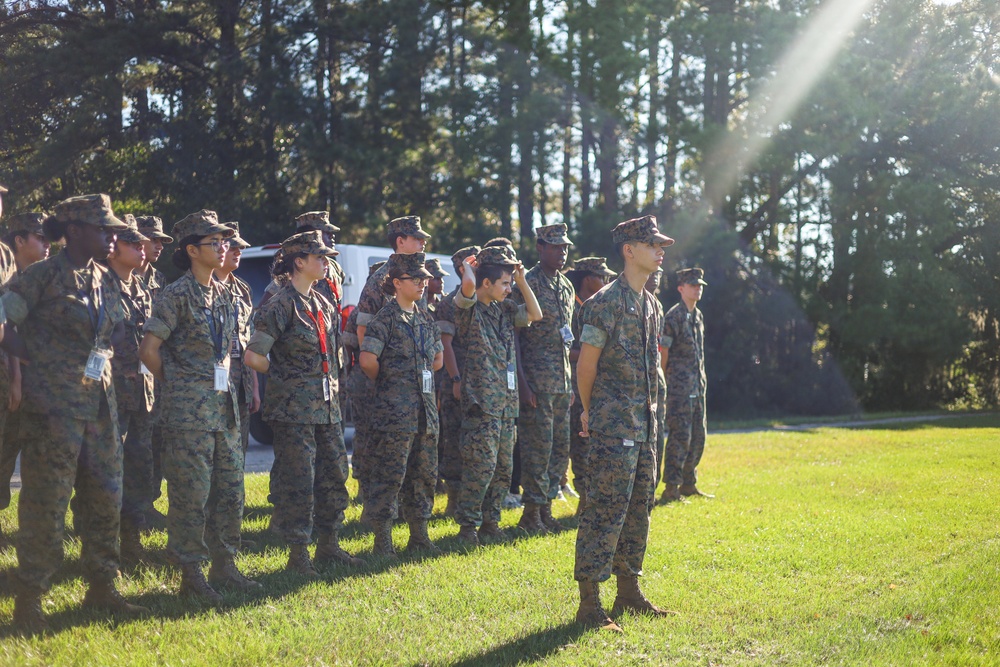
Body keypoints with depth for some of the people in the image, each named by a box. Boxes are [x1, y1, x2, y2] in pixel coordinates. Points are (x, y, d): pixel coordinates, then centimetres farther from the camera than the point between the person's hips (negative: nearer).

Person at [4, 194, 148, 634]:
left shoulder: (107, 282, 13)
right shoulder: (43, 276, -8)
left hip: (100, 405, 7)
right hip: (53, 407, -7)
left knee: (105, 498, 10)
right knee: (45, 503, -4)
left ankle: (102, 586, 22)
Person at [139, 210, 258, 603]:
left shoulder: (222, 294, 14)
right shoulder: (177, 295, -9)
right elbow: (149, 350, -12)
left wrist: (225, 385, 13)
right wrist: (178, 385, -2)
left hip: (224, 405, 8)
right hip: (189, 409, -8)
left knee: (230, 490, 10)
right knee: (191, 493, -4)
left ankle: (224, 566, 20)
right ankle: (191, 574, 4)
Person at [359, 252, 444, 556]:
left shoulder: (426, 319, 14)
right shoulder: (386, 319, -8)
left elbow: (438, 359, 24)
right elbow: (368, 360, -17)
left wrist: (418, 376, 12)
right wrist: (387, 382, -2)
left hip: (426, 409, 8)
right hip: (395, 411, -7)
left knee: (424, 473, 12)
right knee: (390, 474, -5)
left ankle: (419, 533, 22)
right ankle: (383, 539, 2)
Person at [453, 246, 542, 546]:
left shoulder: (505, 309, 15)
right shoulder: (469, 308, -8)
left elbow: (535, 314, 12)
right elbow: (468, 284, -27)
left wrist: (522, 280, 8)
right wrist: (468, 265, -5)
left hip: (507, 401, 8)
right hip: (481, 402, -8)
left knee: (503, 466, 11)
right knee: (481, 465, -10)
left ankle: (490, 521, 21)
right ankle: (467, 525, 1)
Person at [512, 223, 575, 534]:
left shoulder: (566, 286, 15)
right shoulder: (527, 284, -8)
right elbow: (513, 335, -12)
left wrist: (572, 379, 17)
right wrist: (522, 381, -18)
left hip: (563, 380, 8)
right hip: (537, 379, -8)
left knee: (561, 447, 9)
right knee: (538, 446, -5)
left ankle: (546, 507, 18)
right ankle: (531, 512, 3)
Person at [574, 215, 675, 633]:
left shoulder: (649, 304, 14)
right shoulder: (605, 303, -13)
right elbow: (586, 364, -10)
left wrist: (648, 410, 18)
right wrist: (590, 412, 1)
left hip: (644, 425, 9)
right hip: (614, 428, -9)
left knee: (638, 509, 13)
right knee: (605, 511, -8)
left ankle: (629, 591, 24)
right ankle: (589, 604, -4)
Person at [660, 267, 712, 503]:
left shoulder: (698, 316, 15)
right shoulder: (674, 316, -10)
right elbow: (663, 352, -11)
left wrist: (701, 381, 16)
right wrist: (664, 386, -11)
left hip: (698, 386, 8)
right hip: (680, 387, -8)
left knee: (698, 436, 11)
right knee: (680, 436, -9)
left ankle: (689, 484, 20)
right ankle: (671, 488, -4)